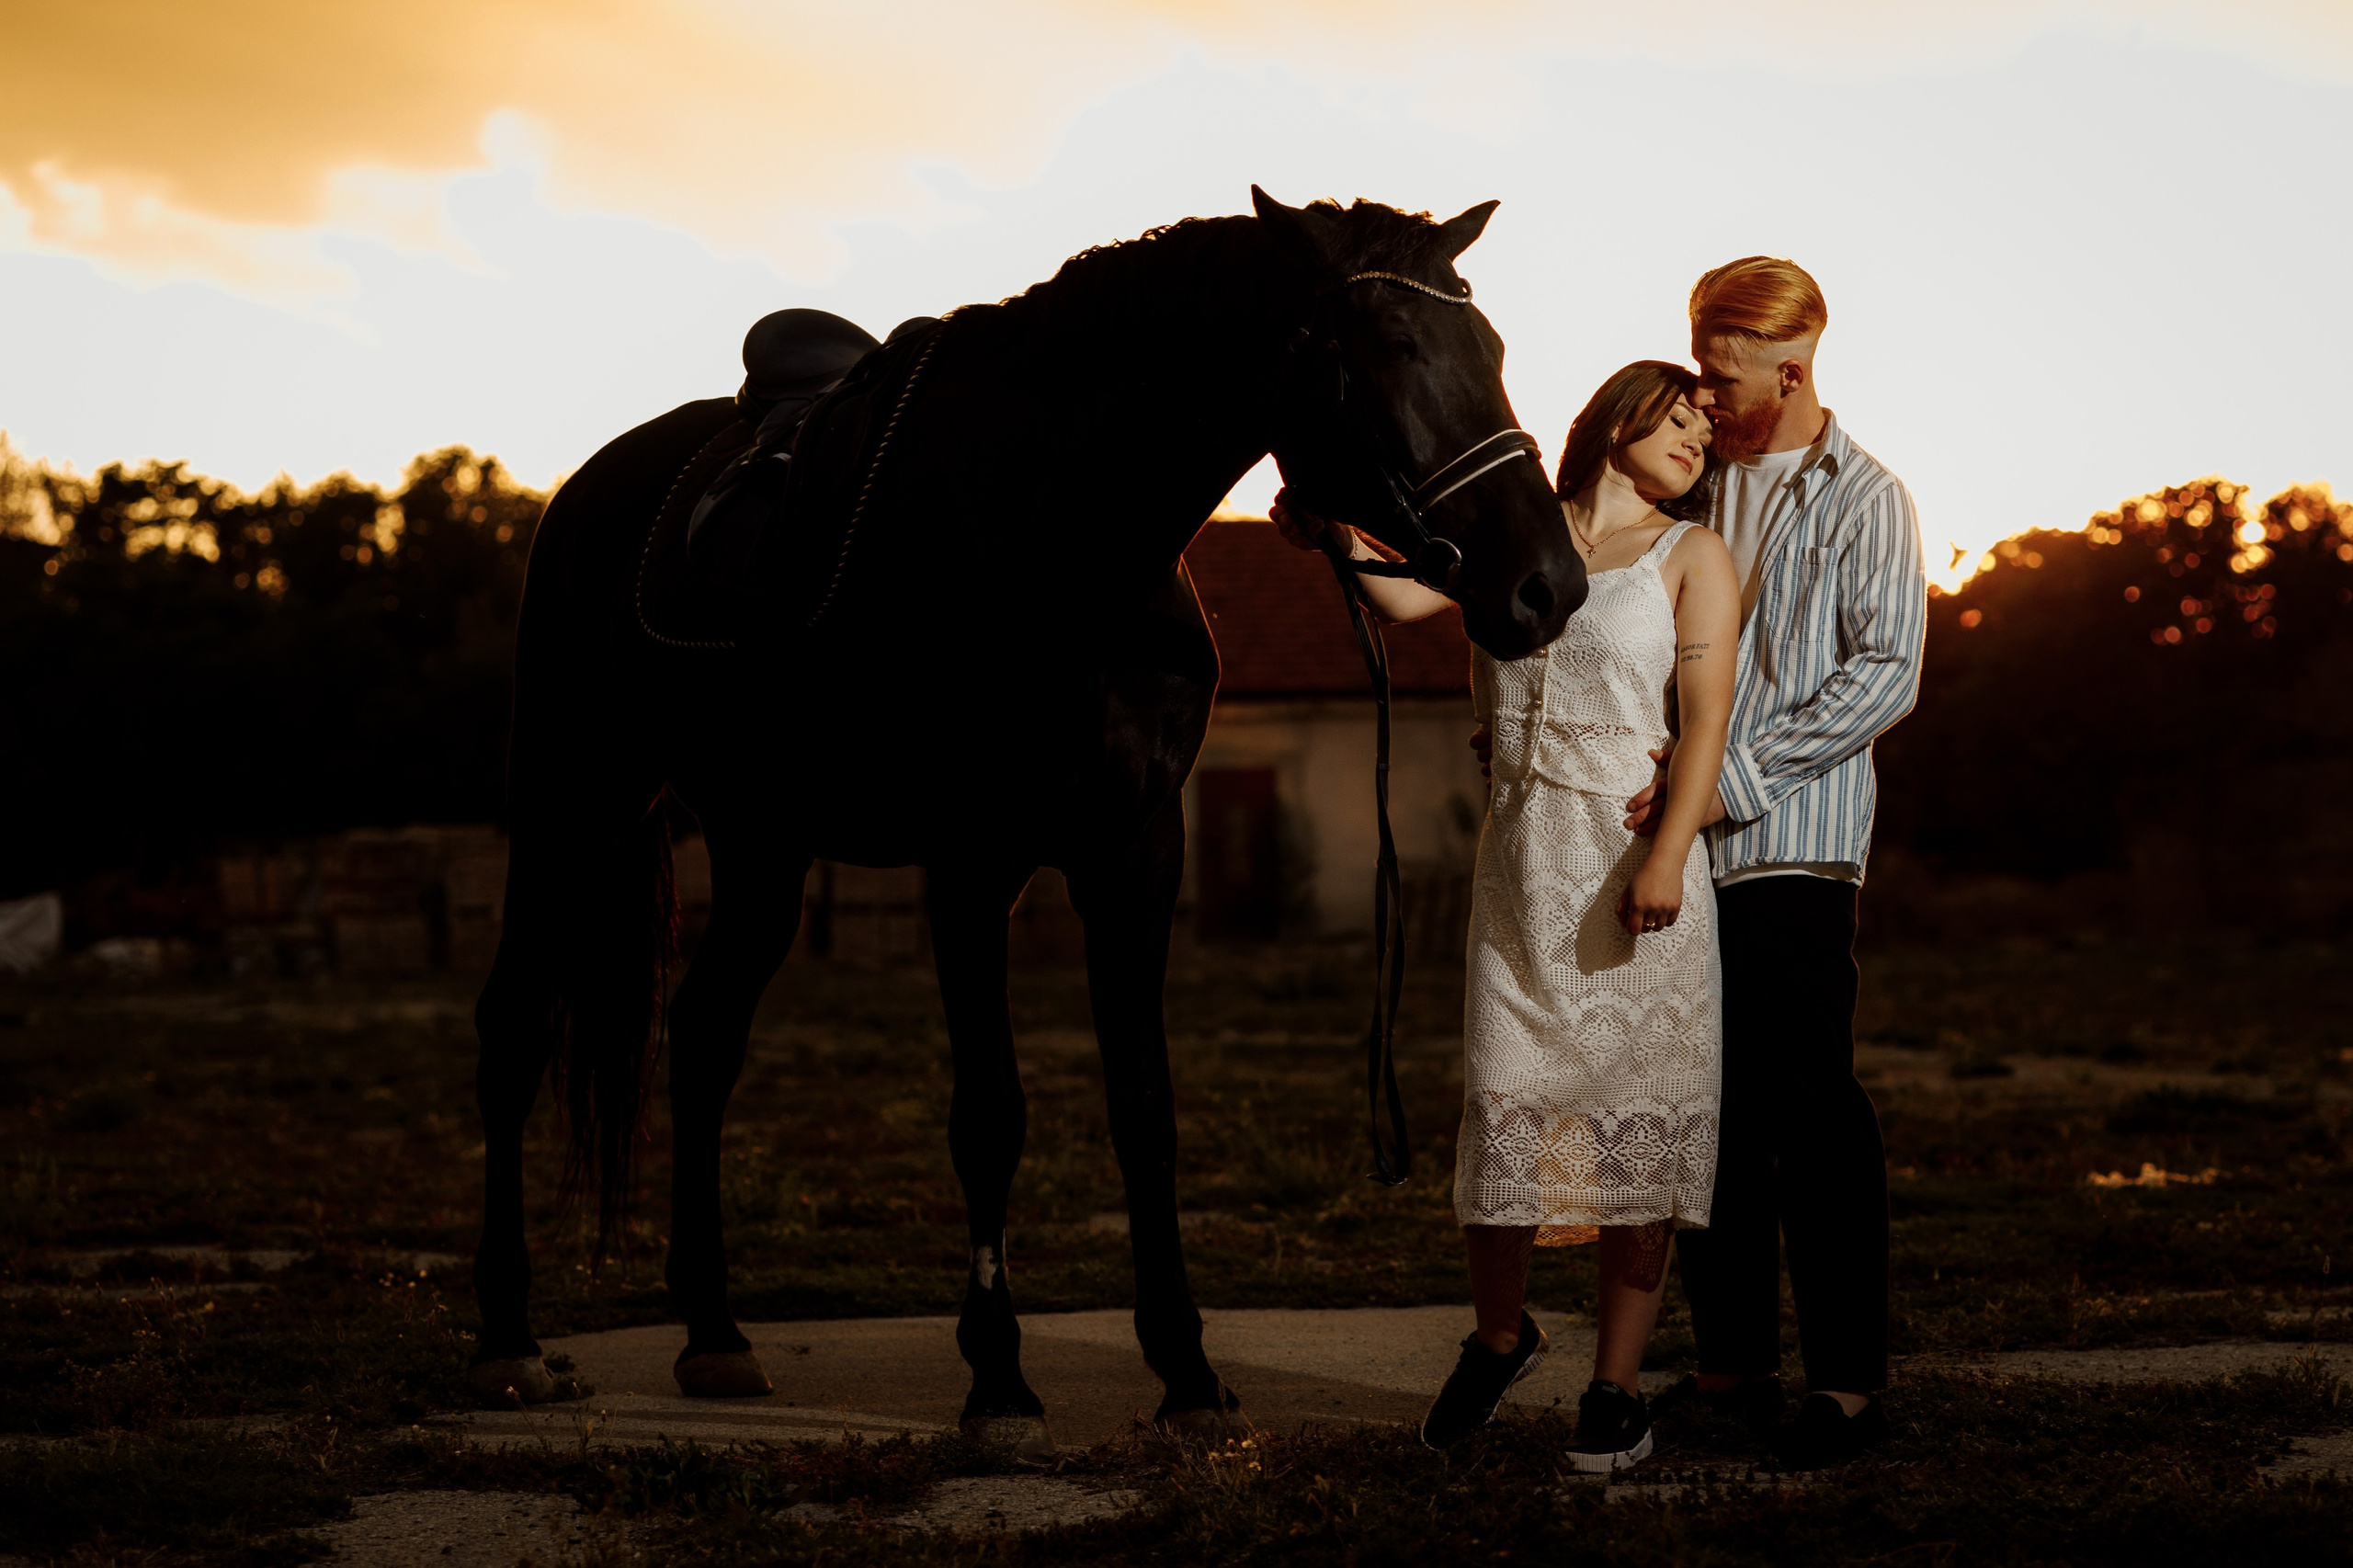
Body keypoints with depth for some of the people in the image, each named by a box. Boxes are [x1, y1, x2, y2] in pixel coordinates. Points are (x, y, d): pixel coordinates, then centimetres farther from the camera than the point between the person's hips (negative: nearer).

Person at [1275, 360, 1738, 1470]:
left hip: (1637, 859, -2)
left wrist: (1666, 858, -17)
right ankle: (1498, 1336, 24)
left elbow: (1707, 719, -6)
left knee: (1636, 1112, -1)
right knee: (1504, 1101, 0)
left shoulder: (1691, 558, 5)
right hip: (1522, 856, 2)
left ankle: (1616, 1386, 9)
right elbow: (1403, 597, 0)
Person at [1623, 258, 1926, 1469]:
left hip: (1793, 841, -6)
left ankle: (1849, 1380, -1)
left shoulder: (1863, 501, -3)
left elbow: (1884, 676, -12)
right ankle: (1732, 1361, 16)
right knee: (1710, 1110, 8)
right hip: (1684, 842, 6)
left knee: (1809, 1109, -6)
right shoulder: (1703, 485, 16)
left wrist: (1735, 776, -18)